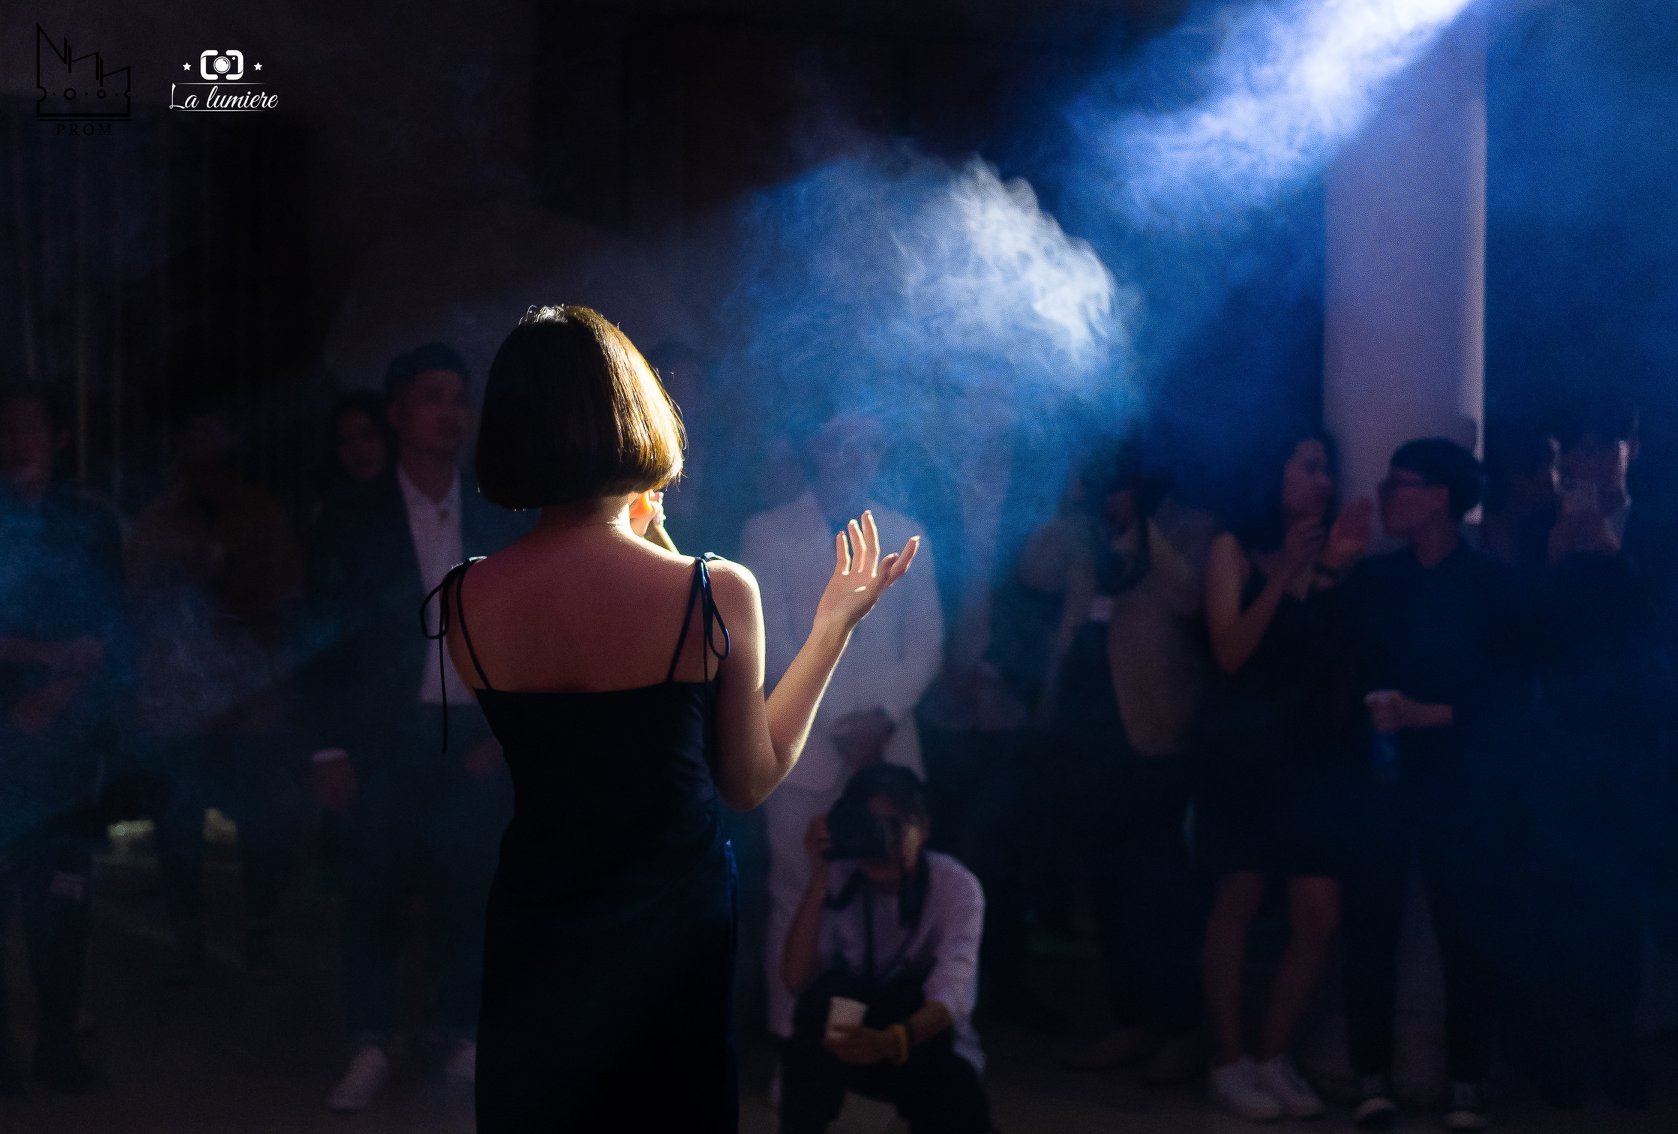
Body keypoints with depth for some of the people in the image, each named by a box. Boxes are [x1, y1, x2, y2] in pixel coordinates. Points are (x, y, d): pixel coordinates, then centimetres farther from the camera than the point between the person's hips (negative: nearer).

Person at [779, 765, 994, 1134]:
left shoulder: (956, 887, -19)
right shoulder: (839, 880, -12)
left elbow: (949, 997, -33)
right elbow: (796, 980, -22)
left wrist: (892, 1041, -54)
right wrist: (819, 879, -29)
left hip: (930, 1044, -2)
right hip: (858, 1038, 2)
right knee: (823, 998, -30)